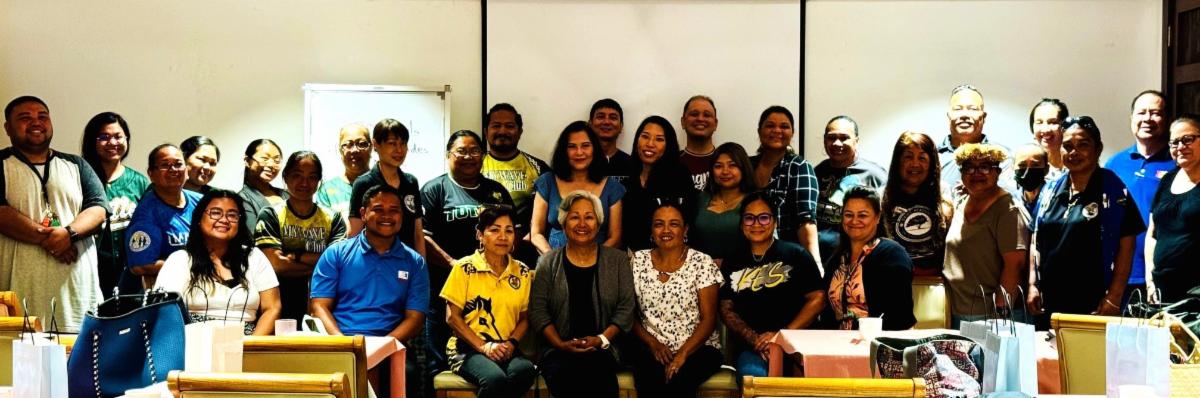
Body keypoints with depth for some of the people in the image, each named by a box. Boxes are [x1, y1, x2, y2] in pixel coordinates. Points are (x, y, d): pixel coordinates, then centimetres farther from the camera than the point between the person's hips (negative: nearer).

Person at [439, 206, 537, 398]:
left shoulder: (523, 273, 10)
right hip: (468, 348, -3)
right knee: (496, 379, -36)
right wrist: (484, 347, -13)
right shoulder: (465, 268, -1)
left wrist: (511, 343, -7)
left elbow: (524, 318, 14)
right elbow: (452, 317, -3)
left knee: (525, 371, -33)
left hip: (507, 349, 3)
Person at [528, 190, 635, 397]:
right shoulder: (549, 262, 11)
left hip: (602, 351, 0)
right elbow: (538, 310, 5)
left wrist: (602, 339, -9)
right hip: (558, 352, 0)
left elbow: (626, 308, 6)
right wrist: (561, 344, -9)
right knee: (566, 380, -34)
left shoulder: (618, 260, 12)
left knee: (597, 380, -35)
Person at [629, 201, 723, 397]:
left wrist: (682, 354, -16)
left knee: (677, 379, -34)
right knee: (650, 381, -31)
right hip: (651, 348, 2)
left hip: (697, 348, -1)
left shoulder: (703, 263, 1)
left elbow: (709, 319, -3)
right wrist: (653, 344, -9)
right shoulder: (638, 261, 8)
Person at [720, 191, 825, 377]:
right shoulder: (732, 263, 19)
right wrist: (754, 339, -6)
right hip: (751, 347, 2)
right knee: (751, 375, -33)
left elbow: (817, 299, 3)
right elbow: (726, 309, 13)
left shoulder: (796, 255, 11)